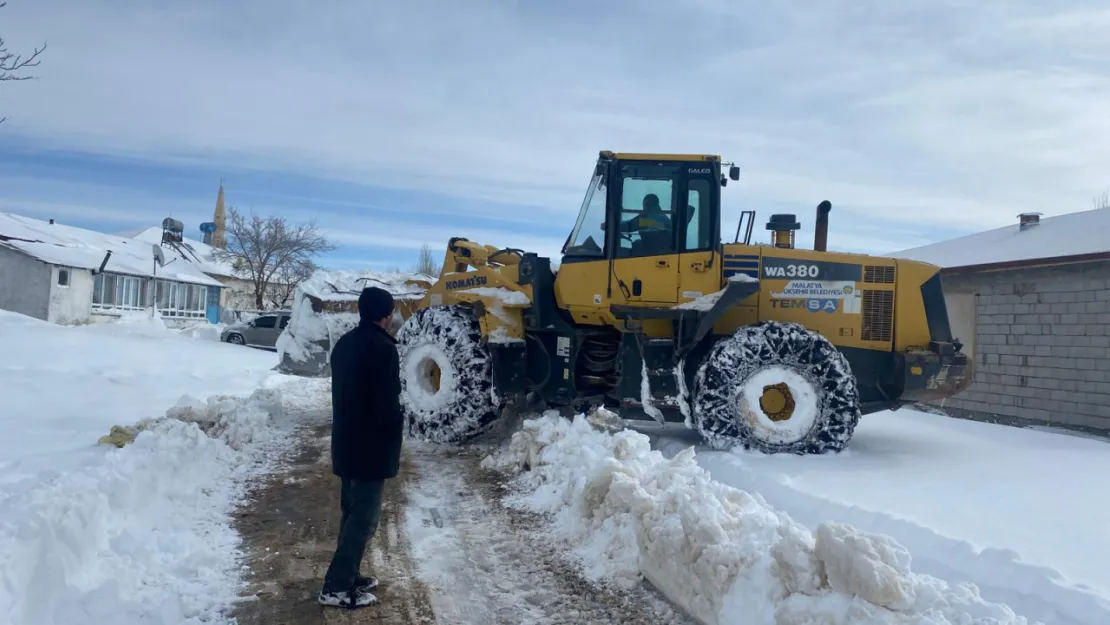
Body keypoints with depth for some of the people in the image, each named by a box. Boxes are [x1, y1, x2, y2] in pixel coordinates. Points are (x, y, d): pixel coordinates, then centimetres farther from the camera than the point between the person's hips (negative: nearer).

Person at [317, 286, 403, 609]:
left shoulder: (344, 343, 9)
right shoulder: (383, 348, -19)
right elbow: (388, 404, -21)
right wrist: (393, 445, -7)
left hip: (345, 444, 9)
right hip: (371, 448, -9)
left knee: (351, 513, 18)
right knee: (364, 518, 0)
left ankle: (347, 576, 25)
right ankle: (337, 587, 3)